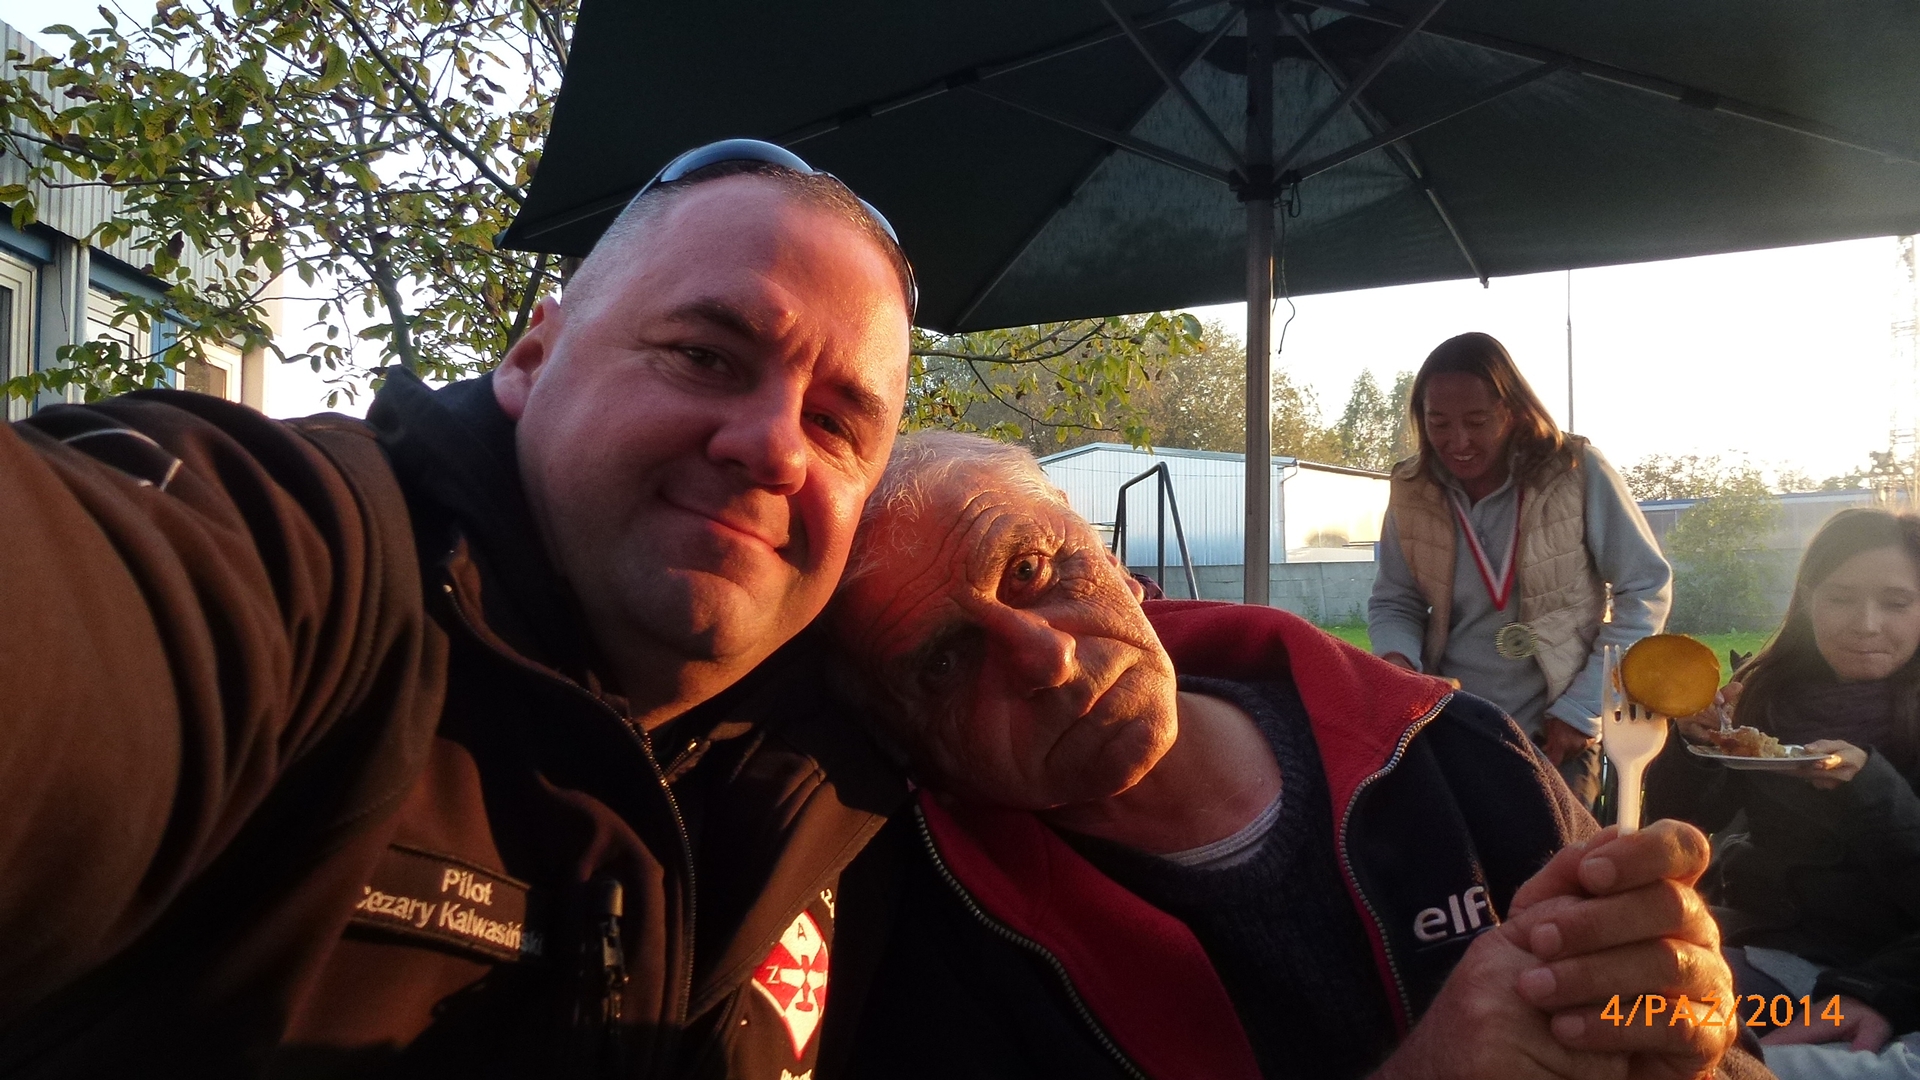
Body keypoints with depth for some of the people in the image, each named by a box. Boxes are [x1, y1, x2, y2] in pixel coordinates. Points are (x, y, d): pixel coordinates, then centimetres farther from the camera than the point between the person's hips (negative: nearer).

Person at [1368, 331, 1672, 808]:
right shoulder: (1412, 491, -5)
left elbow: (1646, 588, -5)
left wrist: (1584, 707, -10)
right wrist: (1396, 656, -17)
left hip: (1554, 737, -2)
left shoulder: (1577, 472, -12)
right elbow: (1394, 602, 6)